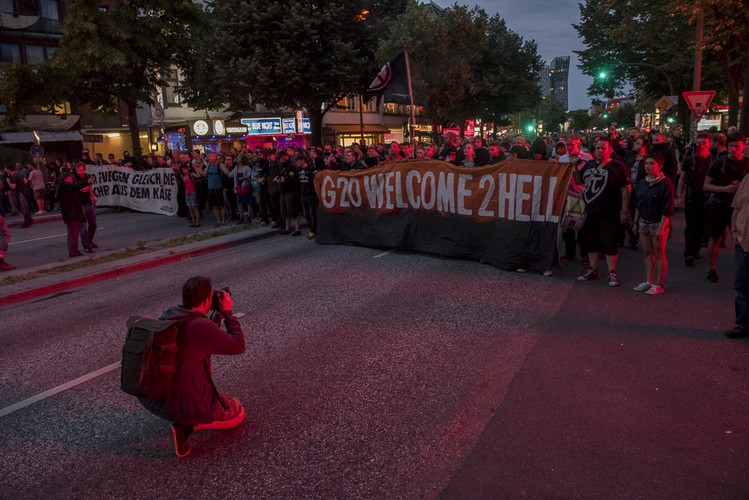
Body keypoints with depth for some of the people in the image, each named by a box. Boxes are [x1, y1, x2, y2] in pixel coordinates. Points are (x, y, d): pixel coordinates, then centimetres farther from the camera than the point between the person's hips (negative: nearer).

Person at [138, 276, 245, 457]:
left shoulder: (168, 315, 2)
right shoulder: (204, 327, -22)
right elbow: (238, 347, -7)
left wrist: (217, 314, 17)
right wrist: (227, 313, 1)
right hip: (184, 406, -8)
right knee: (238, 413, 17)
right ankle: (186, 426, -3)